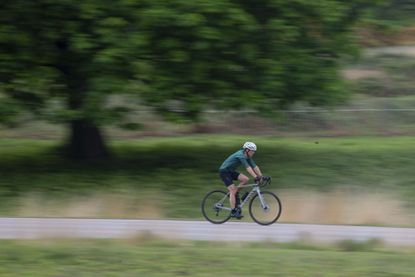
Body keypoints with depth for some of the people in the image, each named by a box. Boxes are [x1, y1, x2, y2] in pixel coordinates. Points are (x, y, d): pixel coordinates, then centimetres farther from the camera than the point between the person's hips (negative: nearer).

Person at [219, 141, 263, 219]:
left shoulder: (247, 157, 2)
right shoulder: (240, 155, -25)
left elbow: (255, 167, 3)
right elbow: (248, 168, -33)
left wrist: (261, 176, -5)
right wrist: (255, 177, -39)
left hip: (231, 171, 9)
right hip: (224, 171, -9)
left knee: (245, 179, -9)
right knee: (233, 190, -15)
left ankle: (233, 194, 4)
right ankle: (233, 212, -15)